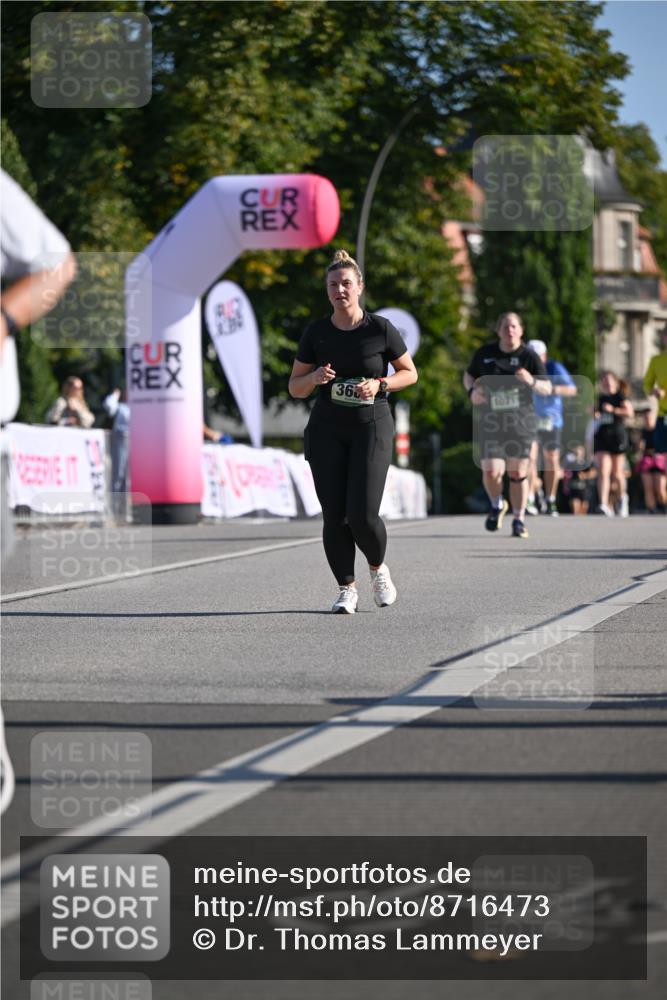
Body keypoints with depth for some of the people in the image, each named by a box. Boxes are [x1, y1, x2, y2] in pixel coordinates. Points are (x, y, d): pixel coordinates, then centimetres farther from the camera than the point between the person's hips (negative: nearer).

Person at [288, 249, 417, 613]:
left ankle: (378, 567, 18)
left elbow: (410, 373, 6)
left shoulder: (381, 329, -5)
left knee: (363, 515, -13)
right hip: (326, 429, 2)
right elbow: (295, 388, 6)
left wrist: (379, 385, -12)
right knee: (334, 516, -3)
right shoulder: (316, 332, 1)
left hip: (371, 426, -2)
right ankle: (347, 589, 12)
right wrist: (315, 377, -16)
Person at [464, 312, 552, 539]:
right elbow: (469, 375, 19)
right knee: (491, 472, -10)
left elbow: (547, 389, -3)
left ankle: (519, 520, 14)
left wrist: (532, 381, -24)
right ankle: (497, 506, 21)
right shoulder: (484, 354, 3)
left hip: (521, 423, -1)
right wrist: (472, 391, -2)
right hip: (491, 422, 1)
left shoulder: (529, 357, -3)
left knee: (518, 473, -1)